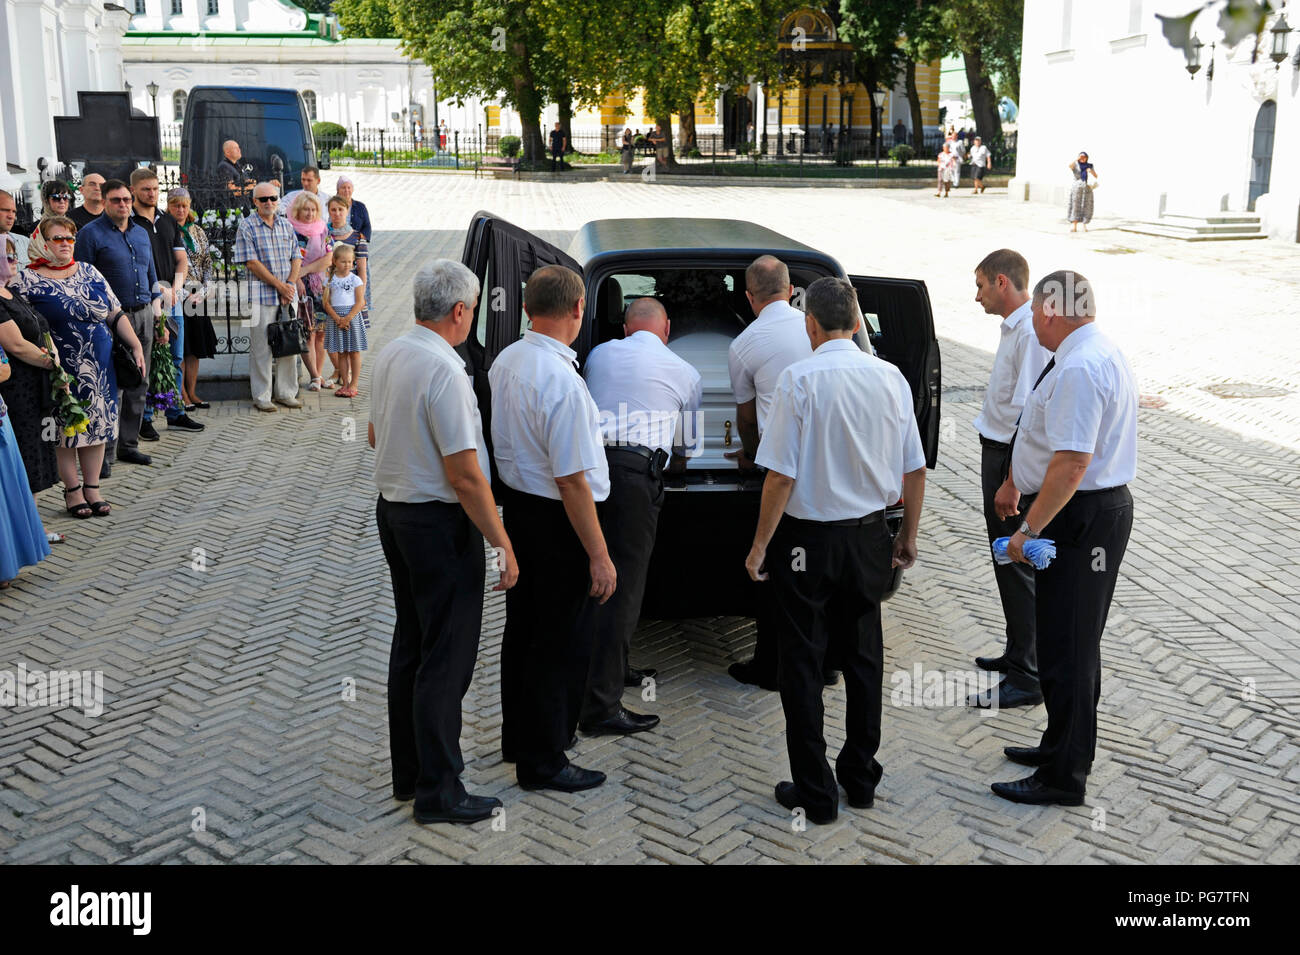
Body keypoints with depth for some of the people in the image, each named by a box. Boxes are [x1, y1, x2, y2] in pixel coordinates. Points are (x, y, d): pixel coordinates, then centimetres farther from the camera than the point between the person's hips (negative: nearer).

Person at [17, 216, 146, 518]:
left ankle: (92, 488, 16)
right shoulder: (29, 279, -3)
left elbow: (116, 315, 11)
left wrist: (136, 346, 4)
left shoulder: (89, 272, 10)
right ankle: (73, 490, 13)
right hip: (62, 368, -4)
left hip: (100, 367, 4)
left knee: (98, 424, 6)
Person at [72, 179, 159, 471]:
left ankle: (128, 444, 19)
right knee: (112, 387, -8)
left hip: (143, 315, 6)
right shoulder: (91, 234, -4)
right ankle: (105, 452, -2)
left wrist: (157, 308, 13)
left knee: (138, 384, 10)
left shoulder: (141, 233, 16)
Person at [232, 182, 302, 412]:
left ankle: (285, 393, 17)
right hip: (261, 295, -5)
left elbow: (296, 258, 11)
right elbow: (252, 263, -10)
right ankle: (261, 396, 5)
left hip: (288, 294, 5)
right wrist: (280, 286, -12)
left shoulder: (286, 225, 13)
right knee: (261, 347, -2)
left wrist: (290, 285, -5)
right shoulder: (246, 227, -3)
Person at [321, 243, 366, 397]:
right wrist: (337, 318, -12)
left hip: (353, 317, -2)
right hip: (335, 318, 2)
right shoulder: (330, 280, 4)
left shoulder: (355, 280, -2)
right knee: (341, 353, 7)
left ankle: (353, 385, 6)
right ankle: (345, 384, 15)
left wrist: (347, 318, -16)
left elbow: (360, 302, -7)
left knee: (354, 352, 1)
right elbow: (326, 302, 1)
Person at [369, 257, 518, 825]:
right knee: (446, 656, -1)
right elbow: (465, 476, -23)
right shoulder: (445, 371, -22)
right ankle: (438, 792, 6)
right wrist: (502, 543, -16)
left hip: (391, 509, 9)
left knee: (410, 644, 17)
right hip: (440, 523, -9)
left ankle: (408, 772, 29)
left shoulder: (389, 356, 5)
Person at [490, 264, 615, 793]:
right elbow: (572, 480, -25)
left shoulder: (504, 362, 2)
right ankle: (542, 762, 16)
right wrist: (599, 555, -20)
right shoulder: (561, 380, -25)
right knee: (562, 644, 4)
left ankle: (518, 737, 38)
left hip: (516, 506, 9)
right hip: (558, 523, -9)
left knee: (522, 627, 21)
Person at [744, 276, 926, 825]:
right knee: (863, 655, 18)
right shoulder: (891, 378, -2)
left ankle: (814, 793, 14)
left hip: (808, 537, -5)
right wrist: (909, 536, 16)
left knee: (803, 662, 7)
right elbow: (914, 469, 3)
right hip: (868, 536, 5)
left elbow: (782, 475, -17)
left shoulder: (799, 379, -15)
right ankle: (860, 778, 29)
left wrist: (760, 546, -7)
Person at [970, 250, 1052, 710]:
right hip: (999, 451, 10)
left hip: (1012, 457, -10)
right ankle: (1018, 654, 35)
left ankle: (1026, 680, 5)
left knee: (1017, 567, -3)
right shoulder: (1014, 327, 11)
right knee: (1006, 563, 20)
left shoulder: (1031, 333, -21)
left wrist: (1011, 481, -25)